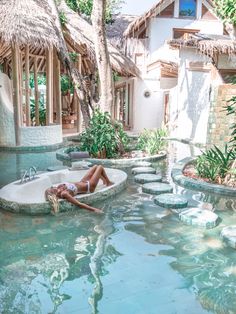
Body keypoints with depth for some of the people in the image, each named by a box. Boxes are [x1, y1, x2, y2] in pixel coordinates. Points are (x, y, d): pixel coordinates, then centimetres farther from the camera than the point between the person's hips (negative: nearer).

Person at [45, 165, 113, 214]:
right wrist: (94, 209, -50)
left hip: (81, 182, 7)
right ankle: (109, 183, 40)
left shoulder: (58, 187, -22)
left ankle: (104, 180, 56)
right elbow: (78, 204, -46)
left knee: (96, 167, 25)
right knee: (100, 167, 9)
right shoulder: (64, 194, -41)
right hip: (88, 187, -7)